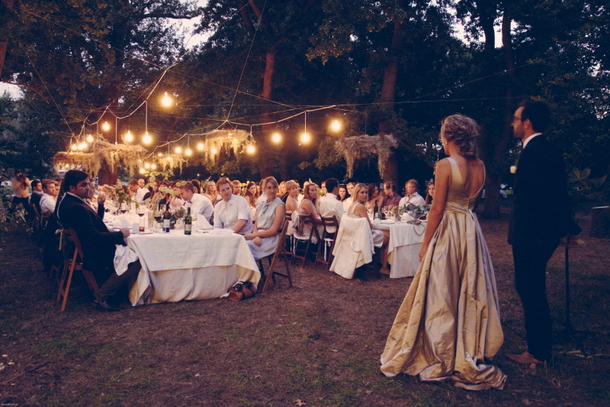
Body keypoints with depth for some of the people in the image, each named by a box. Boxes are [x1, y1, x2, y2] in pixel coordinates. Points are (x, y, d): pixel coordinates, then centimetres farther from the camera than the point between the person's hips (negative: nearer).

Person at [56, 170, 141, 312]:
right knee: (135, 261, -15)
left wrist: (100, 205, 1)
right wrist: (120, 234, -18)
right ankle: (101, 296, -9)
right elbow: (94, 236, -29)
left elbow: (96, 223, 16)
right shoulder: (76, 208, -27)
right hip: (93, 256, -11)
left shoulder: (66, 201, 8)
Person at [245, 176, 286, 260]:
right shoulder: (261, 206, 17)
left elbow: (274, 230, -8)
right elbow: (255, 225, 12)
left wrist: (253, 235, -12)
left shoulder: (280, 206, -2)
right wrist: (256, 236, -11)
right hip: (259, 238, 5)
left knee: (247, 245, -30)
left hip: (271, 239, -5)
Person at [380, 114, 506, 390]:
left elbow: (437, 209, -15)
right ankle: (470, 354, 30)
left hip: (449, 230, -7)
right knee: (470, 294, 16)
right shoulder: (480, 166, 4)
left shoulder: (445, 165, -15)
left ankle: (443, 358, 19)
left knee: (441, 295, 6)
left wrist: (425, 243, -9)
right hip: (472, 230, 7)